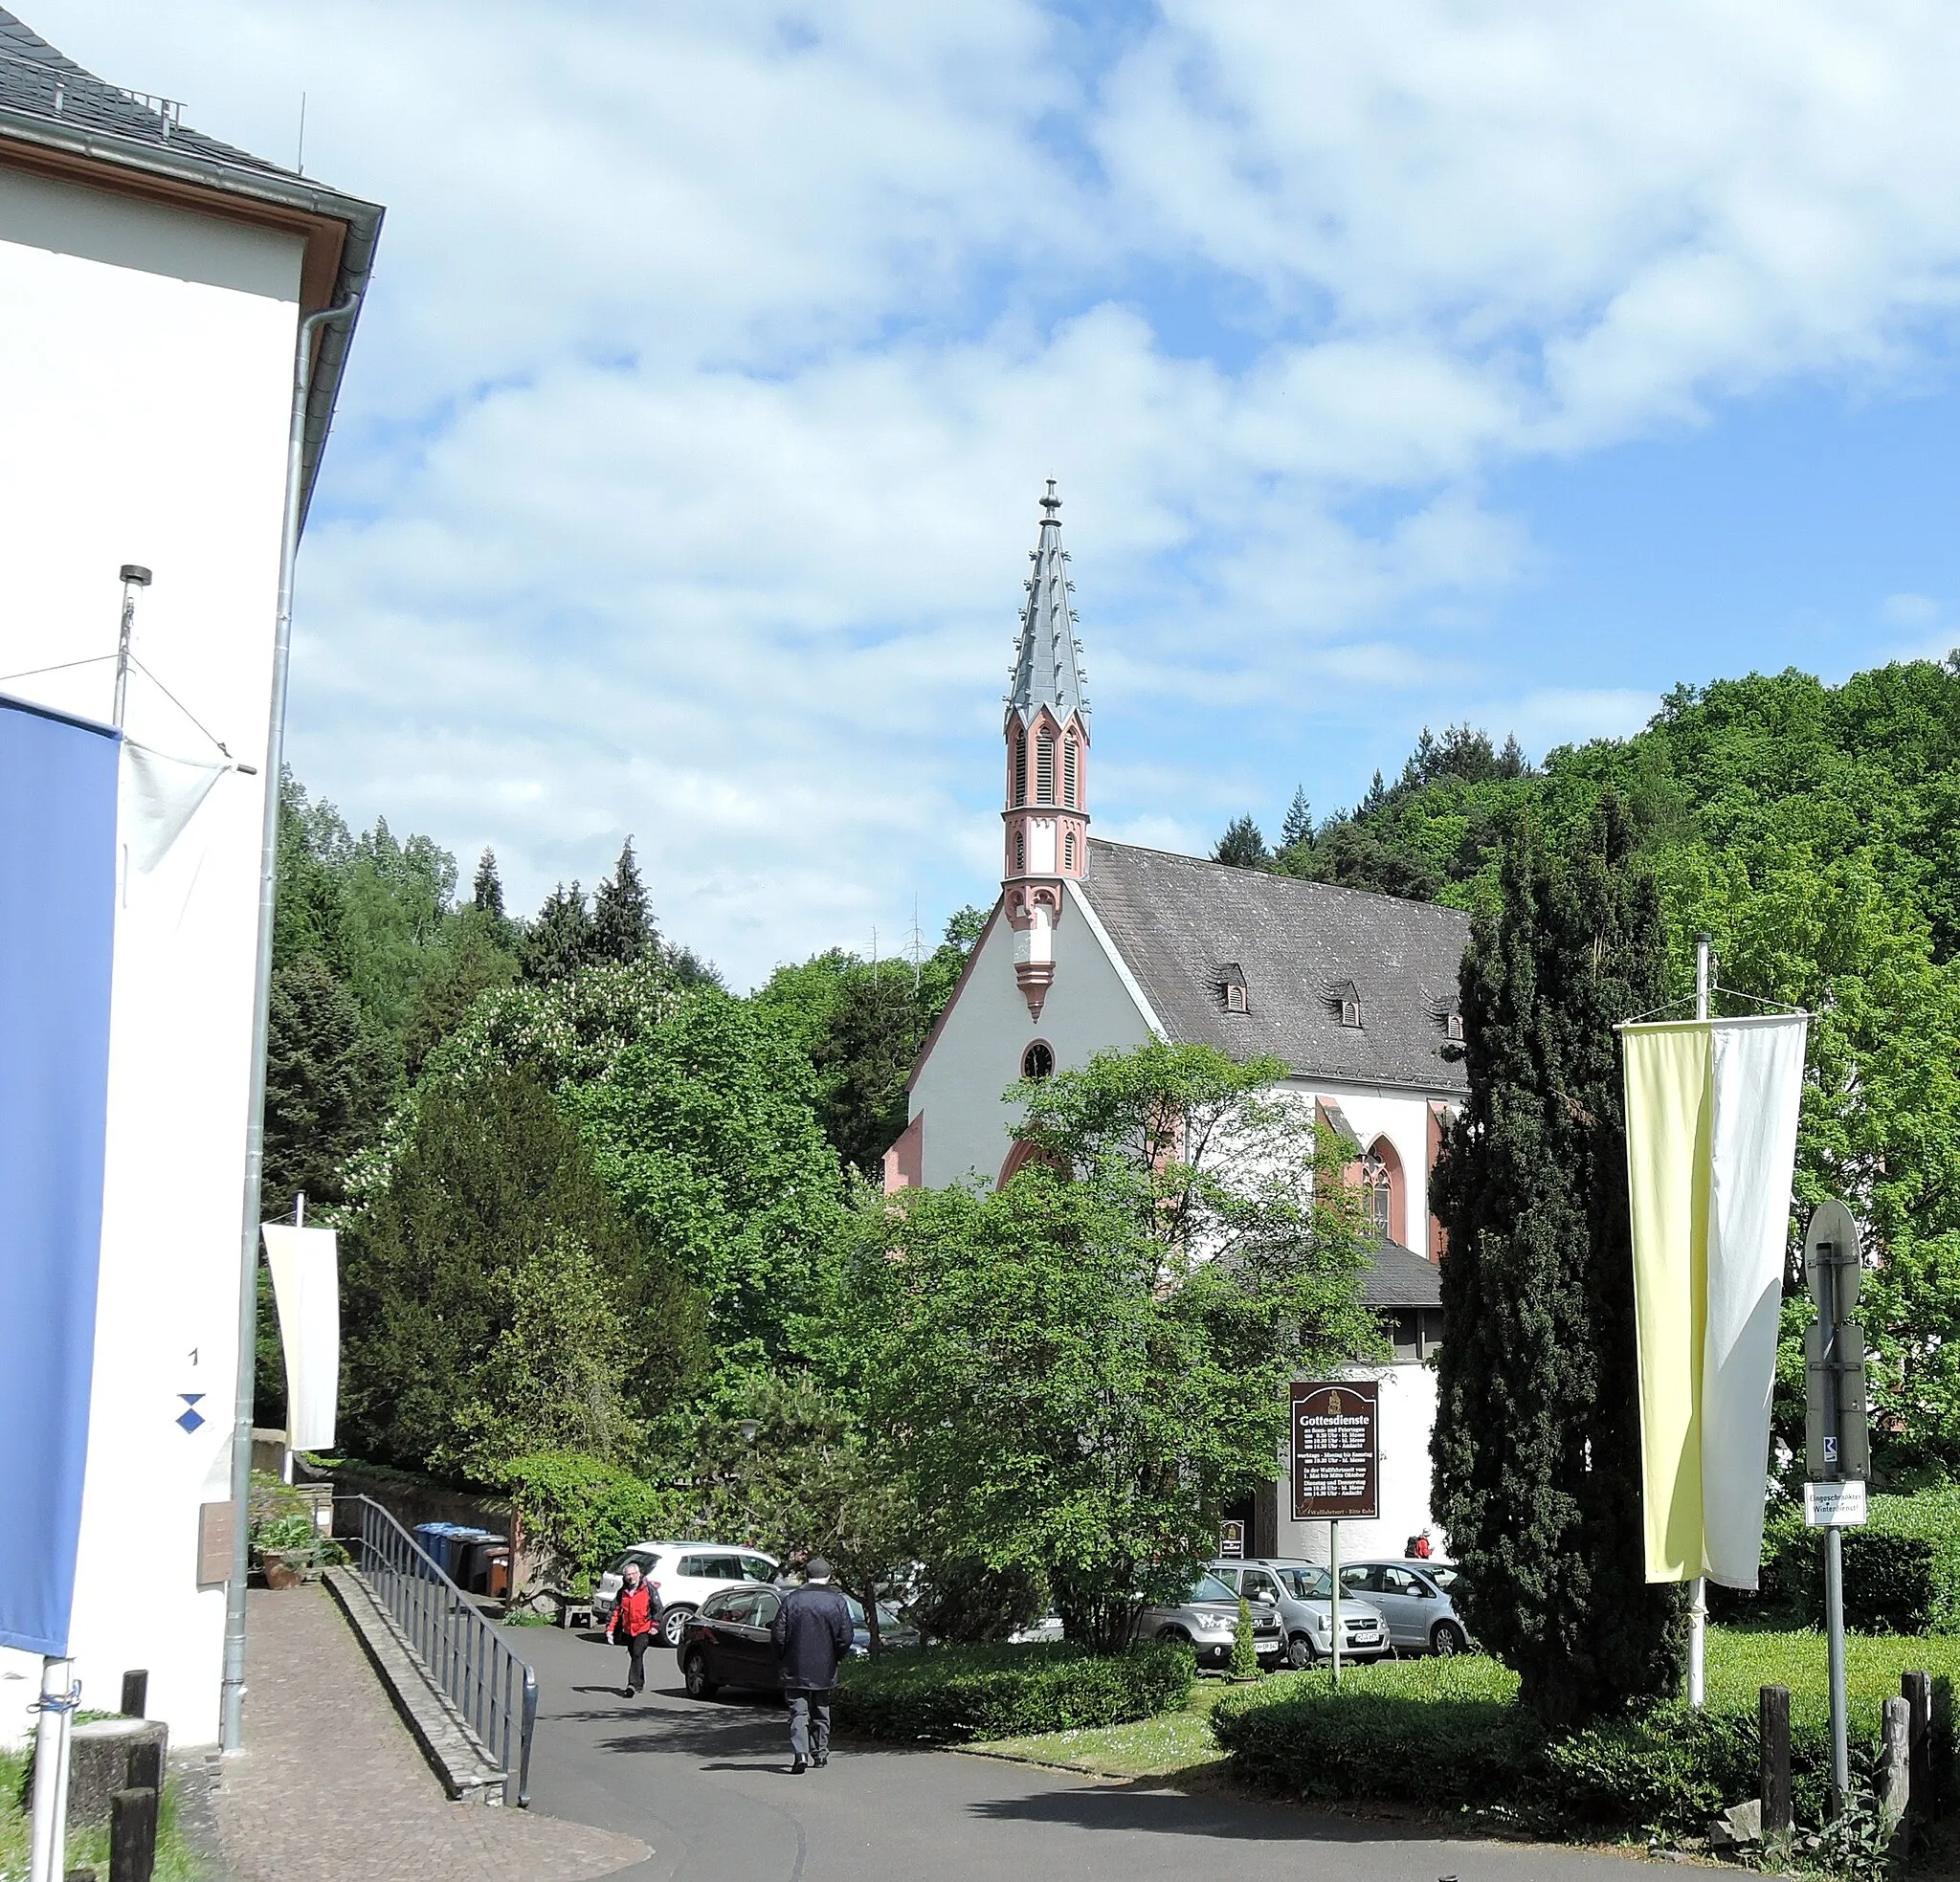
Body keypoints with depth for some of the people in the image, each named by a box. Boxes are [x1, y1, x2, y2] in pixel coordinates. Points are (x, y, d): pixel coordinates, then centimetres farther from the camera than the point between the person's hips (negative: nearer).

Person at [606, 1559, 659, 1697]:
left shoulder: (648, 1588, -3)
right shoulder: (623, 1592, 10)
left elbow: (657, 1607, -3)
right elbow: (615, 1610, 10)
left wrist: (655, 1625, -12)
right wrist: (610, 1628, 2)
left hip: (644, 1629, -6)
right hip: (628, 1630, 6)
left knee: (637, 1654, -18)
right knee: (634, 1656, 14)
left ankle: (633, 1684, -23)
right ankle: (640, 1685, 28)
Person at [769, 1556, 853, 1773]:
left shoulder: (791, 1599, -6)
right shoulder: (838, 1602, -3)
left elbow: (778, 1633, -7)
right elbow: (846, 1637, -5)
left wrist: (783, 1657, 8)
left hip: (796, 1669, -2)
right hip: (825, 1670, 2)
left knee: (798, 1712, -1)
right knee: (821, 1712, 17)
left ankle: (800, 1753, -19)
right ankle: (820, 1754, 24)